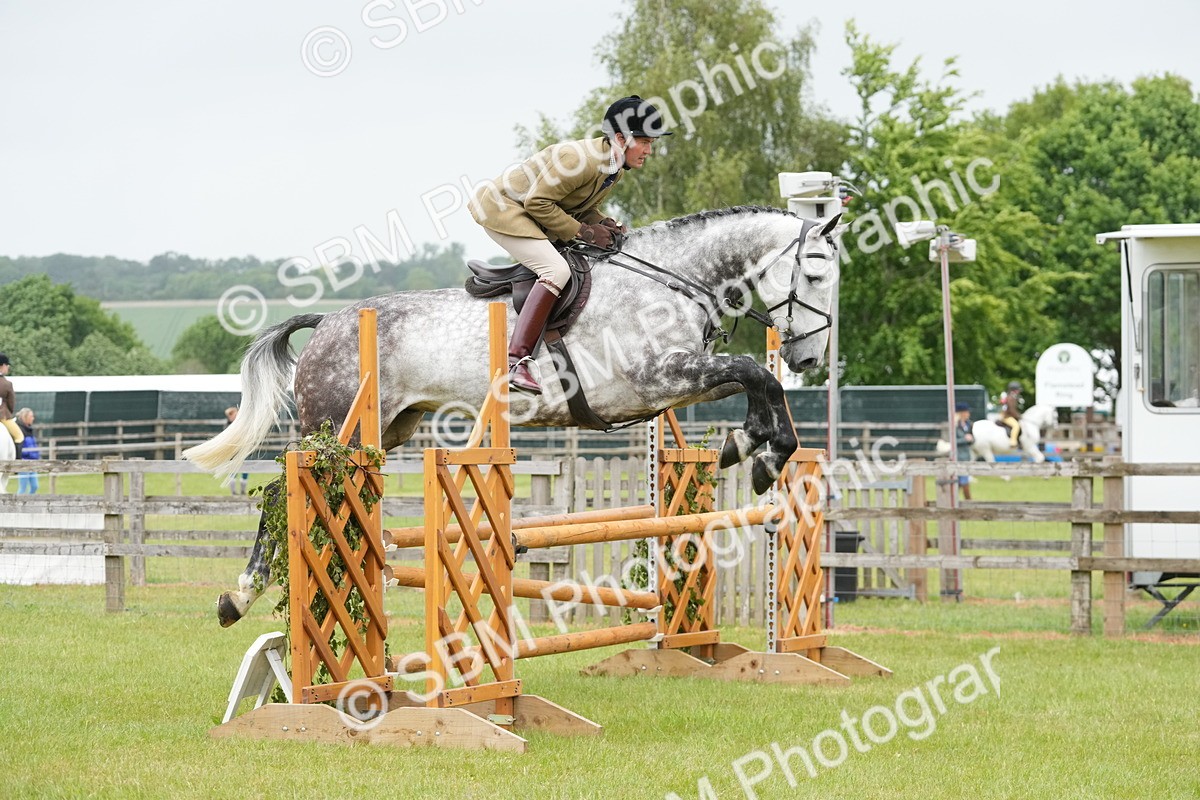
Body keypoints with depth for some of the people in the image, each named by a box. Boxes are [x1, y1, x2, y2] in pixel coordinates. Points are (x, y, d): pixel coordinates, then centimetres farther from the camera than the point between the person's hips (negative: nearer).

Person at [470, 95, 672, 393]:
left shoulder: (615, 168, 2)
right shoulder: (581, 159, -28)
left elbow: (584, 209, 13)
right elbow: (538, 203, -26)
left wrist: (605, 224, -7)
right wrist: (584, 232, -24)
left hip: (528, 214, 10)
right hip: (502, 209, -10)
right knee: (557, 270, -26)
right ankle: (517, 362, -34)